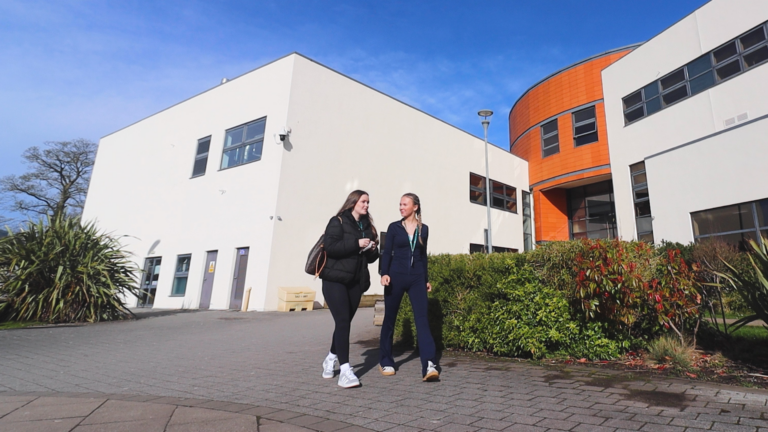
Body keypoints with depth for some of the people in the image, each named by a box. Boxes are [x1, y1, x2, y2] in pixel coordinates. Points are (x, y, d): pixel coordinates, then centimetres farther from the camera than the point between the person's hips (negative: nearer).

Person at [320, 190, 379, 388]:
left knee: (345, 322, 11)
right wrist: (356, 243, -19)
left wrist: (372, 250, -4)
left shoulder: (367, 226, 16)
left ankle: (331, 359, 31)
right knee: (342, 322, -12)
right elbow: (330, 246, -17)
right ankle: (345, 370, -11)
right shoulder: (338, 222, -2)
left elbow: (371, 257, 18)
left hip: (356, 281, 6)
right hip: (335, 279, -6)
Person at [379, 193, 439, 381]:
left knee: (422, 319, -10)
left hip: (417, 278, 1)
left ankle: (429, 365, -13)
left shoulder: (424, 229, 9)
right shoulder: (394, 227, 3)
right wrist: (384, 274, -14)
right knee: (389, 319, 6)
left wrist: (426, 279, 15)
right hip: (396, 276, -1)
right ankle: (385, 361, 22)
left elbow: (423, 255, 15)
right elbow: (387, 253, 0)